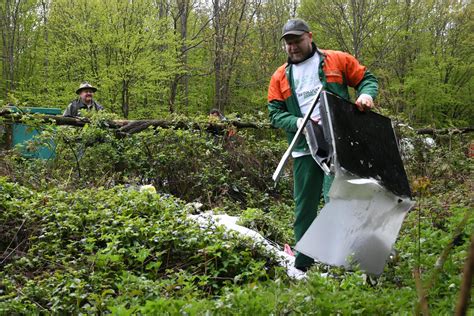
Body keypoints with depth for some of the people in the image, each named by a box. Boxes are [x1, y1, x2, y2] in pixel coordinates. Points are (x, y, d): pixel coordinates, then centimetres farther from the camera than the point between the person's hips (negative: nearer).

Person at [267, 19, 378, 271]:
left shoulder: (338, 61, 7)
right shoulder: (280, 77, 13)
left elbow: (368, 79, 11)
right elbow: (275, 114, 7)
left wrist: (366, 94, -12)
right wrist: (297, 122, -13)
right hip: (305, 150, 3)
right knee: (304, 205, 7)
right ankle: (303, 264, 17)